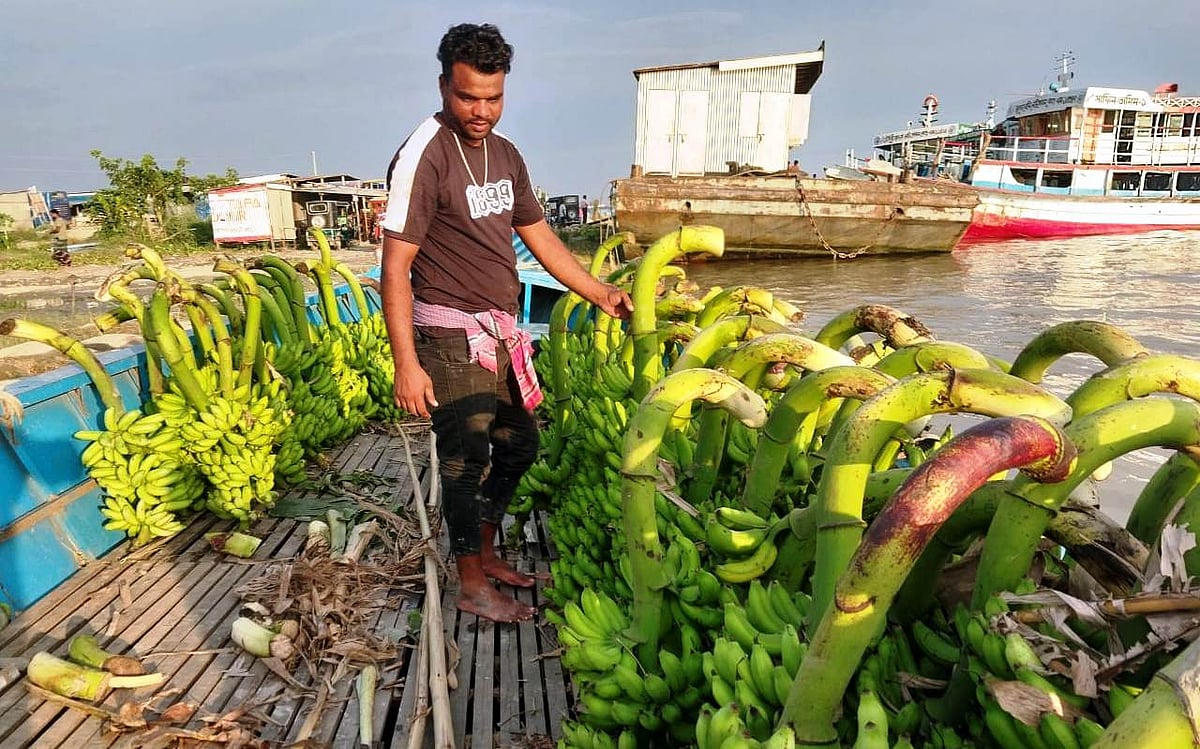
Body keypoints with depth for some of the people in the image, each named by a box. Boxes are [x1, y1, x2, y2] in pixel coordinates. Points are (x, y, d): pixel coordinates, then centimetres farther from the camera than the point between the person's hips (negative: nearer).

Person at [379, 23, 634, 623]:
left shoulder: (505, 154, 10)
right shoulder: (424, 156, -14)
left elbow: (540, 238, 18)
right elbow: (395, 266, -17)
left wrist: (600, 293, 12)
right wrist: (406, 364, -22)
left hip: (501, 333, 8)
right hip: (451, 337, -8)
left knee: (519, 446, 16)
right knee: (465, 458, -2)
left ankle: (486, 554, 35)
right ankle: (471, 587, 16)